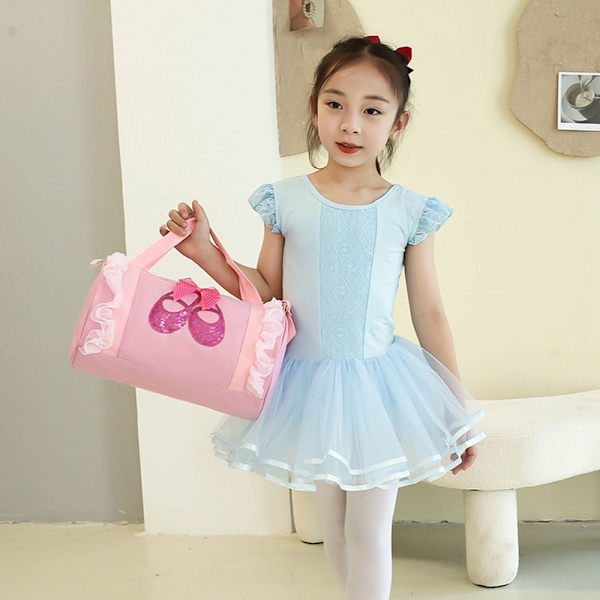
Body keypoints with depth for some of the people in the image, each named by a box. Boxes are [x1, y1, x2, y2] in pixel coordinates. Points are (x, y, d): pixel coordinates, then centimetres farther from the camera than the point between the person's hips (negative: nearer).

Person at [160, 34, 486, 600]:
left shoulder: (410, 211, -7)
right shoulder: (285, 200, -5)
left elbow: (429, 314, 0)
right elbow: (265, 291, 4)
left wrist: (458, 407, 4)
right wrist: (206, 251, -9)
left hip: (379, 383, -2)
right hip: (308, 383, 2)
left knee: (369, 536, 6)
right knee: (334, 530, 18)